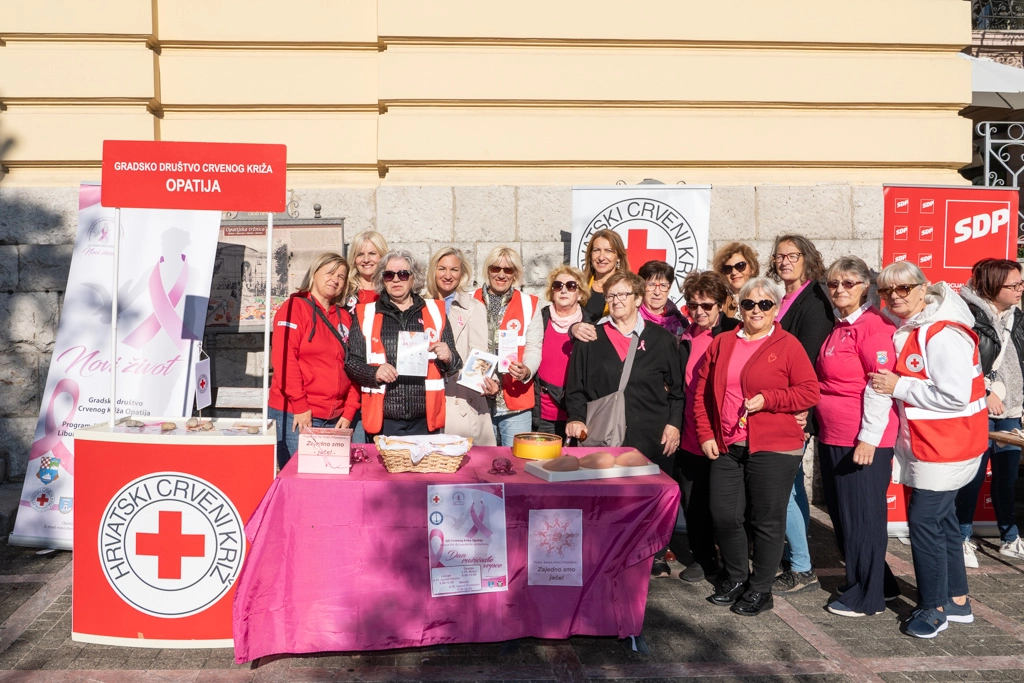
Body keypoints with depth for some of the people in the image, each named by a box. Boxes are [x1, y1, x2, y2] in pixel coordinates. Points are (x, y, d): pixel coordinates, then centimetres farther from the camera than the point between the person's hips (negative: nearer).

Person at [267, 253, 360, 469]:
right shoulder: (295, 307, -2)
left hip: (334, 418, 6)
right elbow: (284, 359, -12)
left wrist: (349, 412, 3)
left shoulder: (345, 318, 15)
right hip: (295, 416, -5)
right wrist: (300, 407, -15)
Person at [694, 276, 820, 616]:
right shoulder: (722, 344, 11)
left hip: (774, 448, -4)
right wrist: (706, 434, 4)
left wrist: (767, 399, -17)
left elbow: (809, 392, -7)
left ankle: (761, 589, 19)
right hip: (727, 447, 5)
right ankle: (736, 577, 28)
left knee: (767, 520, 3)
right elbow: (702, 392, 12)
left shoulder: (788, 345, -2)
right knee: (724, 515, 7)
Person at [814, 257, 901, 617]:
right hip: (833, 438, 9)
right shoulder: (837, 327, 14)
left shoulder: (873, 325, -13)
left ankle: (866, 596, 17)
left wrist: (869, 437, -19)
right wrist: (821, 429, 18)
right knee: (841, 514, 15)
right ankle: (881, 583, 31)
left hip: (864, 441, -9)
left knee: (861, 516, 2)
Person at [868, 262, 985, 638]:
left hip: (946, 446, -9)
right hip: (922, 444, 9)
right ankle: (957, 600, 29)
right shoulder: (903, 330, 8)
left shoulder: (943, 335, -21)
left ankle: (935, 607, 9)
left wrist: (899, 386, -21)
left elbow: (954, 396, -27)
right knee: (941, 519, 16)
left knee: (923, 520, -6)